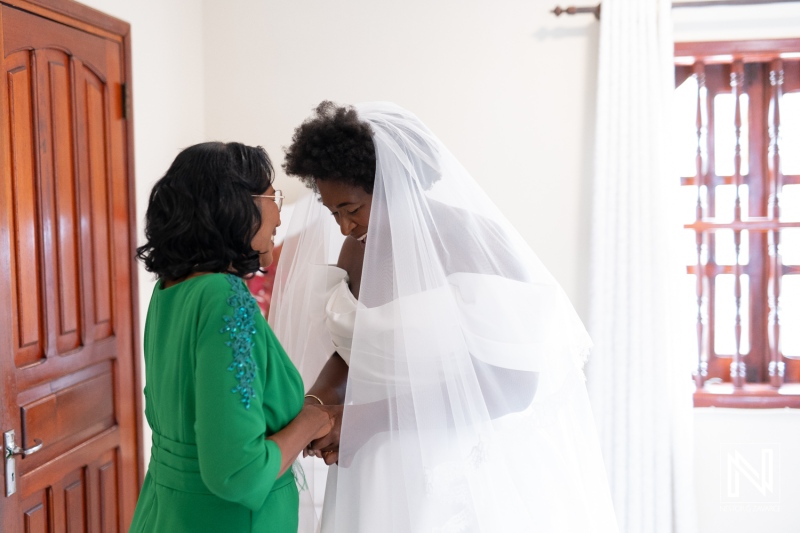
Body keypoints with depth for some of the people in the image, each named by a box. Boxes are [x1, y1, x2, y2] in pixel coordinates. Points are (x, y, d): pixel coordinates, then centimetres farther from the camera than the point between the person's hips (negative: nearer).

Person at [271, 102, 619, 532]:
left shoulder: (475, 243, -17)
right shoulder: (355, 250, 2)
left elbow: (512, 385, -22)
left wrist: (369, 417, -23)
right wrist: (315, 403, -10)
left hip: (464, 475, -5)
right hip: (383, 471, 5)